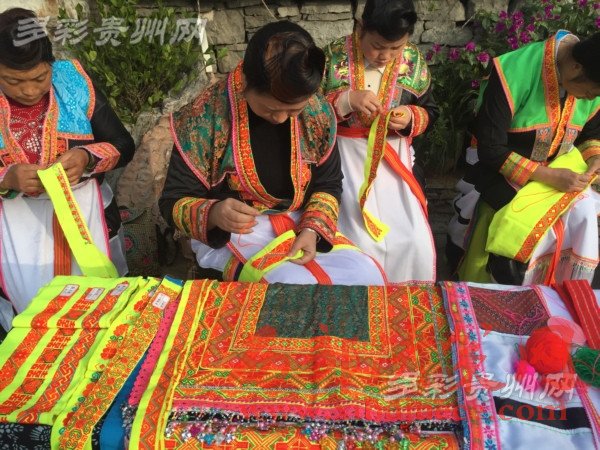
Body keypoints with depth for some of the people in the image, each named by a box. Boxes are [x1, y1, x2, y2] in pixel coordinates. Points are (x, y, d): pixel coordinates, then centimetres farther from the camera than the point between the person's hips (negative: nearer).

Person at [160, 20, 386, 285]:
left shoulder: (318, 112, -7)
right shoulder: (204, 118, -18)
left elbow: (328, 184, 6)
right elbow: (174, 202, -11)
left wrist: (312, 229, -13)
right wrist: (214, 213, -33)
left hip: (300, 225, 4)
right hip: (232, 233, -4)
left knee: (366, 274, -16)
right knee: (299, 289, -30)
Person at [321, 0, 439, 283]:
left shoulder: (414, 60, 3)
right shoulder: (334, 57, -5)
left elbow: (430, 111, 12)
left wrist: (412, 118, -11)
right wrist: (347, 100, -21)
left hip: (395, 158, 3)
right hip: (348, 158, -2)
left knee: (417, 243, -10)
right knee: (361, 243, -18)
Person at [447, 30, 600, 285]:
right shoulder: (515, 72, -27)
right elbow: (489, 150, -25)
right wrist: (548, 176, -29)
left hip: (559, 168, 5)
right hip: (502, 171, -5)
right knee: (526, 222, -25)